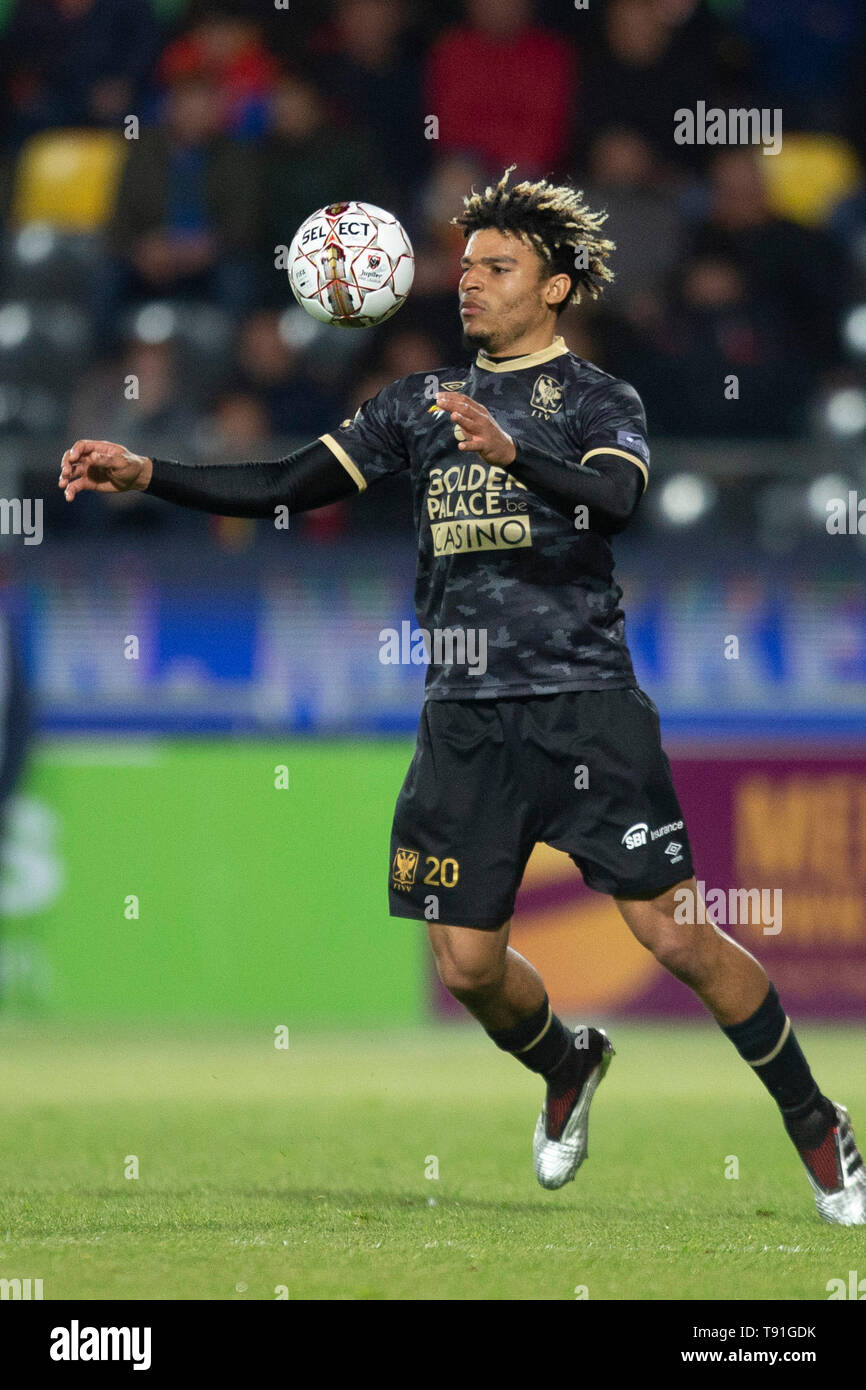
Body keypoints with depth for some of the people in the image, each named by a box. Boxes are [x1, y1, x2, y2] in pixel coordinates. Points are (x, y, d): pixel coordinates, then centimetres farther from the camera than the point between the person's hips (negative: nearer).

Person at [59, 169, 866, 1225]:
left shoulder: (598, 400, 1)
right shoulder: (422, 403, 15)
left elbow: (616, 496, -21)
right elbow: (286, 488, 12)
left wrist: (510, 452, -38)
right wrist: (147, 475, 0)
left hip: (584, 706, -4)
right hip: (464, 719, 4)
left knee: (678, 938, -9)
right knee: (468, 968, 3)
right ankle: (567, 1068, 35)